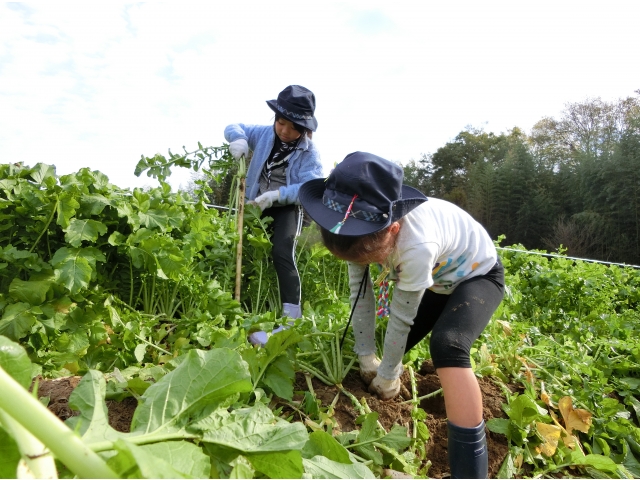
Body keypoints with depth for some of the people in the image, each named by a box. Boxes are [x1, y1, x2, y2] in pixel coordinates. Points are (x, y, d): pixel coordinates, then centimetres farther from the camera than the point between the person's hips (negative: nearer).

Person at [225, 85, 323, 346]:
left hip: (287, 208, -5)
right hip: (257, 206, 5)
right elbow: (234, 127, 9)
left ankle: (292, 318, -22)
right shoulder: (264, 134, -2)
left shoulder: (309, 153, -15)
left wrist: (277, 195, -38)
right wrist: (238, 138, -17)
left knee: (282, 255, -24)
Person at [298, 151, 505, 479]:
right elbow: (360, 292, -13)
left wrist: (386, 376, -15)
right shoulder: (363, 227, -24)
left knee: (447, 346, -32)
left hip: (477, 275, -7)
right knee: (391, 348, 6)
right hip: (435, 278, 7)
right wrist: (366, 357, -7)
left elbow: (402, 318, -30)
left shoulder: (416, 247, -43)